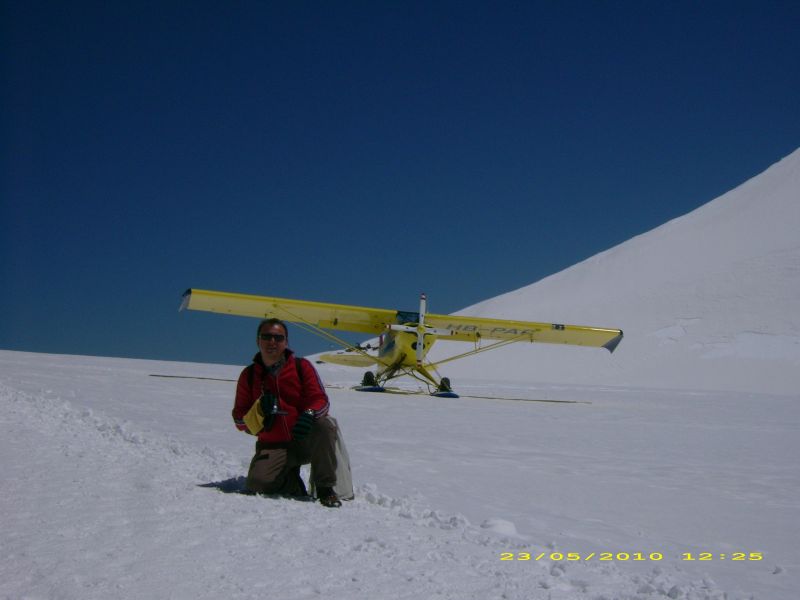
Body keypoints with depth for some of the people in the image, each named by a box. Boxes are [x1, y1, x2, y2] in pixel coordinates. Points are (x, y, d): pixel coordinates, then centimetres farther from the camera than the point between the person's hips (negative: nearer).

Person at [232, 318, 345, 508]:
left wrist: (309, 414, -28)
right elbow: (240, 422, 6)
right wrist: (259, 410, -16)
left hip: (306, 440, 0)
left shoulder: (302, 367, 3)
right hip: (273, 447, 1)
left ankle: (325, 488, -18)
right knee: (257, 483, -27)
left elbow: (320, 399, -5)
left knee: (325, 425, -33)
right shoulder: (249, 376, 7)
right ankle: (293, 484, 7)